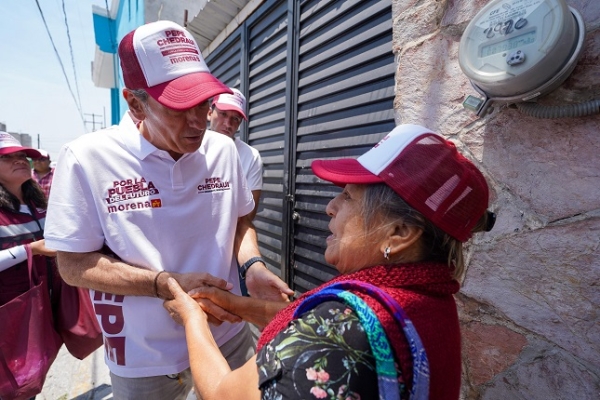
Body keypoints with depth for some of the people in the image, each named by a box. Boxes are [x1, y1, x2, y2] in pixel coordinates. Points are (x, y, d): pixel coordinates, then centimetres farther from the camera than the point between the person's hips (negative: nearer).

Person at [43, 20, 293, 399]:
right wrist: (168, 283, -24)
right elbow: (74, 264, -11)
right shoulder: (88, 158, -16)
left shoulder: (223, 148, -6)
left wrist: (252, 266, -15)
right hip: (145, 360, -2)